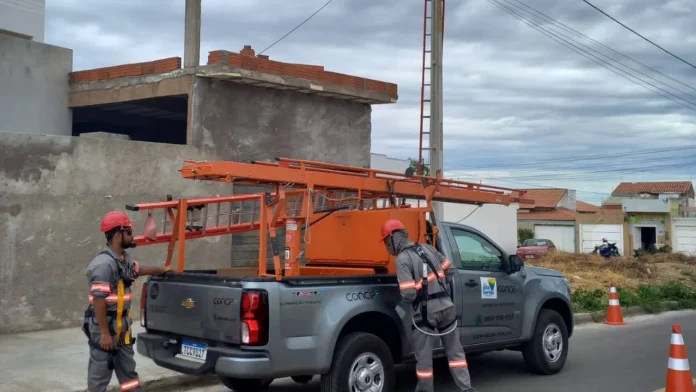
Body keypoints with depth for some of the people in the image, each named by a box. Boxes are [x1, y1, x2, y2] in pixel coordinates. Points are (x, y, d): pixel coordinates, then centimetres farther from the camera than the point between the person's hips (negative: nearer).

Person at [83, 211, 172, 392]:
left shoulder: (125, 258, 7)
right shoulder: (104, 263, -23)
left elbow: (138, 269, 31)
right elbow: (98, 300, -25)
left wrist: (162, 270, 45)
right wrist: (104, 333, -24)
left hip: (121, 325, 10)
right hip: (104, 326, -10)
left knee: (128, 368, 17)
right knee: (100, 372, 1)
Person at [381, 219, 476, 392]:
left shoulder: (402, 259, -14)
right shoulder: (428, 248, 7)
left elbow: (408, 294, -19)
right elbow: (450, 270, 16)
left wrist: (407, 297, 3)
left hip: (426, 313, -6)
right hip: (446, 307, 6)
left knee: (424, 357, 9)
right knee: (455, 350, 16)